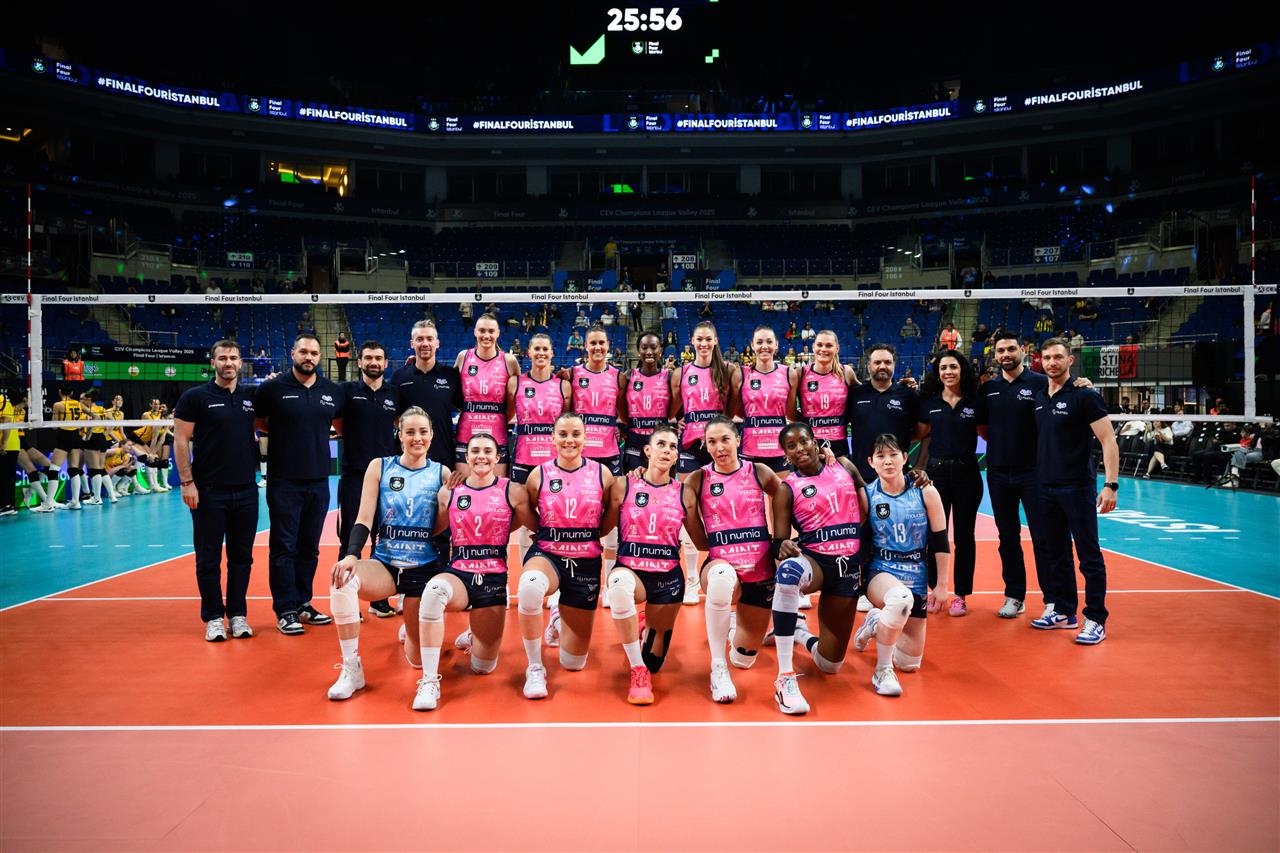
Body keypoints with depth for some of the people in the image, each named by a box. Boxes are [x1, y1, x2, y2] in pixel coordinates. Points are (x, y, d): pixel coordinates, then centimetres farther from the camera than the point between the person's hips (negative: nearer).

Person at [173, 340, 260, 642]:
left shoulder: (251, 397, 7)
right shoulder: (195, 397, -4)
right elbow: (181, 441, -6)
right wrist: (187, 482, -11)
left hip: (246, 490, 4)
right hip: (209, 492, -3)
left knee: (242, 556, 9)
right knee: (209, 558, 4)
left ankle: (238, 614, 19)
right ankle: (213, 617, 15)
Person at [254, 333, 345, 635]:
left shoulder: (333, 391, 6)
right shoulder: (273, 388, -4)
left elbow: (341, 426, 20)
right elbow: (257, 422, 6)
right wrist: (285, 431, -1)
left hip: (319, 481, 4)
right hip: (284, 482, -4)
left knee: (309, 548, 12)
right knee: (284, 547, 0)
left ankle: (303, 604, 23)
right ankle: (285, 611, 8)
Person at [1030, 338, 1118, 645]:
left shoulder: (1083, 396, -9)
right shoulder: (1039, 397, 10)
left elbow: (1108, 440, -11)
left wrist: (1111, 484, -18)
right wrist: (1038, 475, 10)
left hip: (1077, 487, -7)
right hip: (1046, 487, 7)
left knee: (1089, 556, -1)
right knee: (1056, 553, 13)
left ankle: (1096, 620, 5)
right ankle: (1062, 611, 24)